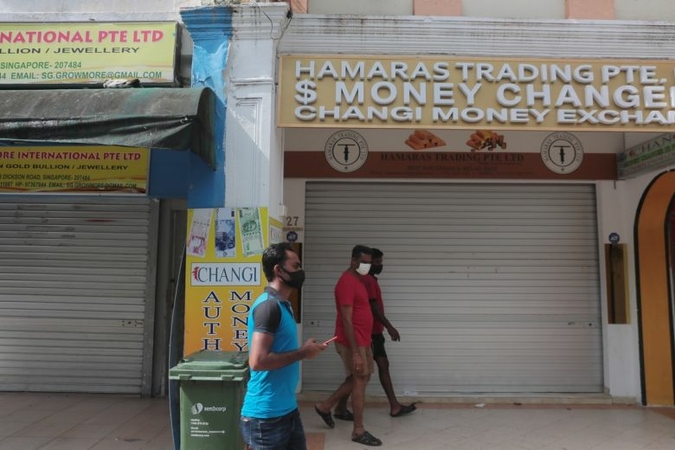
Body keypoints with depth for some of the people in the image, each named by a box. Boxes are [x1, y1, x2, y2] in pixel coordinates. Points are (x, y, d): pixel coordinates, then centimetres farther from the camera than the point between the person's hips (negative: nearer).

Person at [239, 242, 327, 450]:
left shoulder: (283, 305, 10)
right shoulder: (268, 305, -19)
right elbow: (257, 361, -26)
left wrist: (306, 349, 6)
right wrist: (302, 353, -17)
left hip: (288, 410, 9)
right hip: (266, 416, -9)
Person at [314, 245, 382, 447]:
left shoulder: (358, 280, 12)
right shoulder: (347, 282, -20)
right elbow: (346, 320, -23)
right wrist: (355, 352, -25)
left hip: (362, 340, 10)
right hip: (352, 342, -10)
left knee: (360, 377, 18)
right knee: (360, 380, -2)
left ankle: (325, 406, 30)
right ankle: (359, 431, 11)